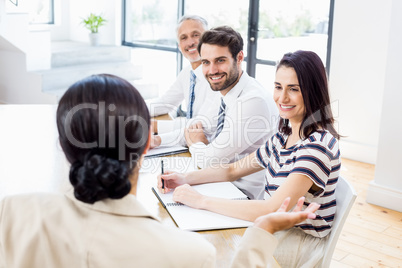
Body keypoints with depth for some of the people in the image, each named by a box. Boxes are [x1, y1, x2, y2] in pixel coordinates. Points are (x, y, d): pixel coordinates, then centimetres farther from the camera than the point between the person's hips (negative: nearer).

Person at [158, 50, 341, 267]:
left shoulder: (318, 145, -23)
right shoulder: (284, 136, 5)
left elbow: (273, 209, -31)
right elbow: (234, 170, 14)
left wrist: (202, 201, -26)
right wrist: (185, 179, -1)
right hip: (274, 228, 7)